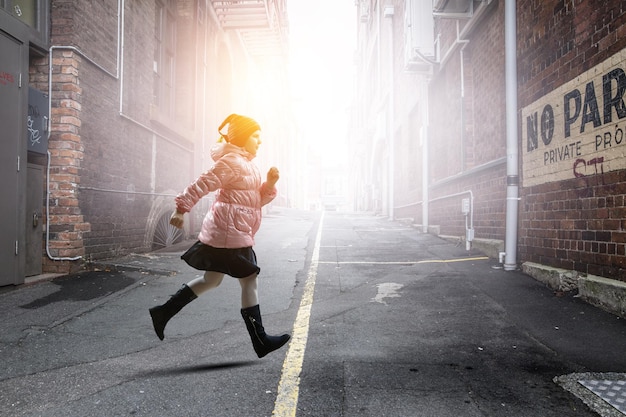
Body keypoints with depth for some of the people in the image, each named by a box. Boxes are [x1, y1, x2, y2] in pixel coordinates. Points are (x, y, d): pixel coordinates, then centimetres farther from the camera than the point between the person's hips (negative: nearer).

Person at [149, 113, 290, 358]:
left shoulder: (246, 164, 19)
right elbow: (202, 184, -18)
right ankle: (260, 341, 5)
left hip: (230, 235, 10)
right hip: (229, 234, -10)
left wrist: (270, 184, 1)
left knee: (211, 280, 16)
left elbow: (257, 201, 17)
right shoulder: (231, 161, -12)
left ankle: (163, 313, 25)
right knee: (249, 282, -4)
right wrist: (181, 209, -21)